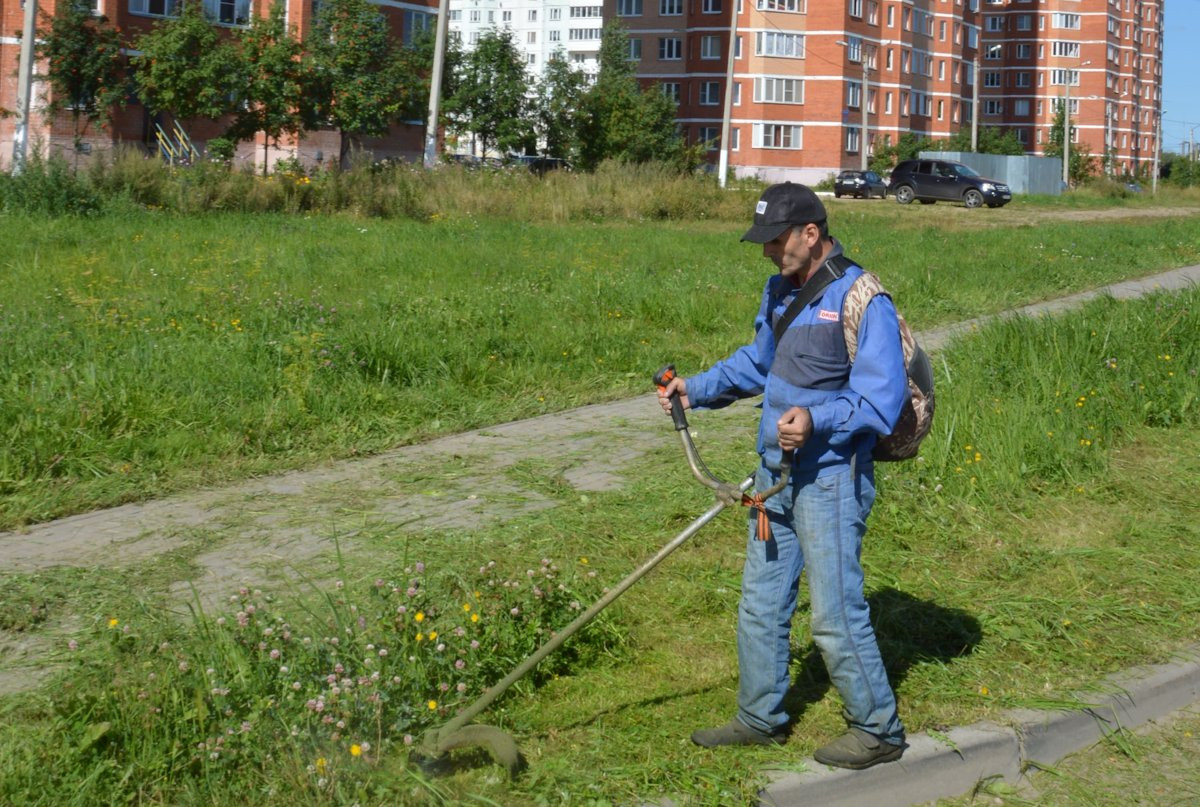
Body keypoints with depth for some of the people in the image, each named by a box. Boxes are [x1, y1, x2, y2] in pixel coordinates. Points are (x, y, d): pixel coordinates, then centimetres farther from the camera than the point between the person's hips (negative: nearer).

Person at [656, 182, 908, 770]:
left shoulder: (861, 300, -17)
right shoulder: (780, 291, 11)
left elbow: (882, 398, -21)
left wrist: (817, 419, -33)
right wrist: (696, 389, 14)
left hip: (830, 479, -9)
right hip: (776, 472, 9)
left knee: (836, 615, -3)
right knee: (761, 603, 15)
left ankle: (878, 731, 14)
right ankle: (760, 718, 30)